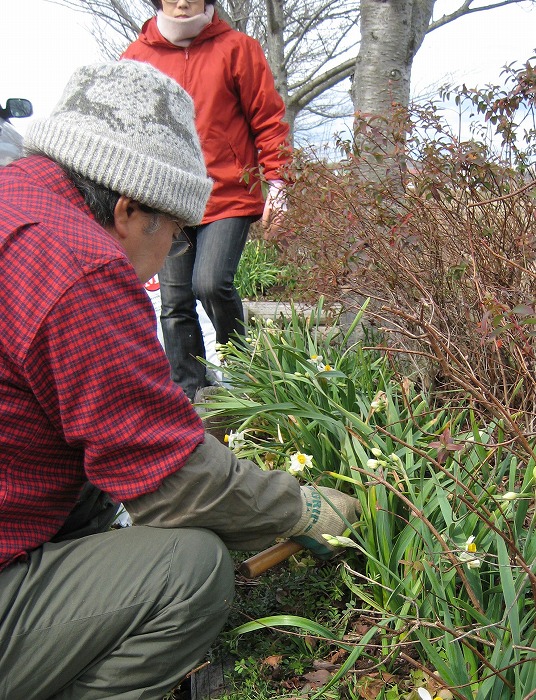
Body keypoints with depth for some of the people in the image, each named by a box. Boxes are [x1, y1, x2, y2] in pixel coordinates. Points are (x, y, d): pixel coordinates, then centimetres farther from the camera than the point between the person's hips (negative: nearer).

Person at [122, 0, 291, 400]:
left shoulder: (237, 48, 3)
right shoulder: (137, 56, 9)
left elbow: (268, 118, 3)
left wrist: (276, 179, -5)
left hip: (229, 196, -3)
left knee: (211, 283, -19)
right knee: (175, 302, 4)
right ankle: (190, 393, 17)